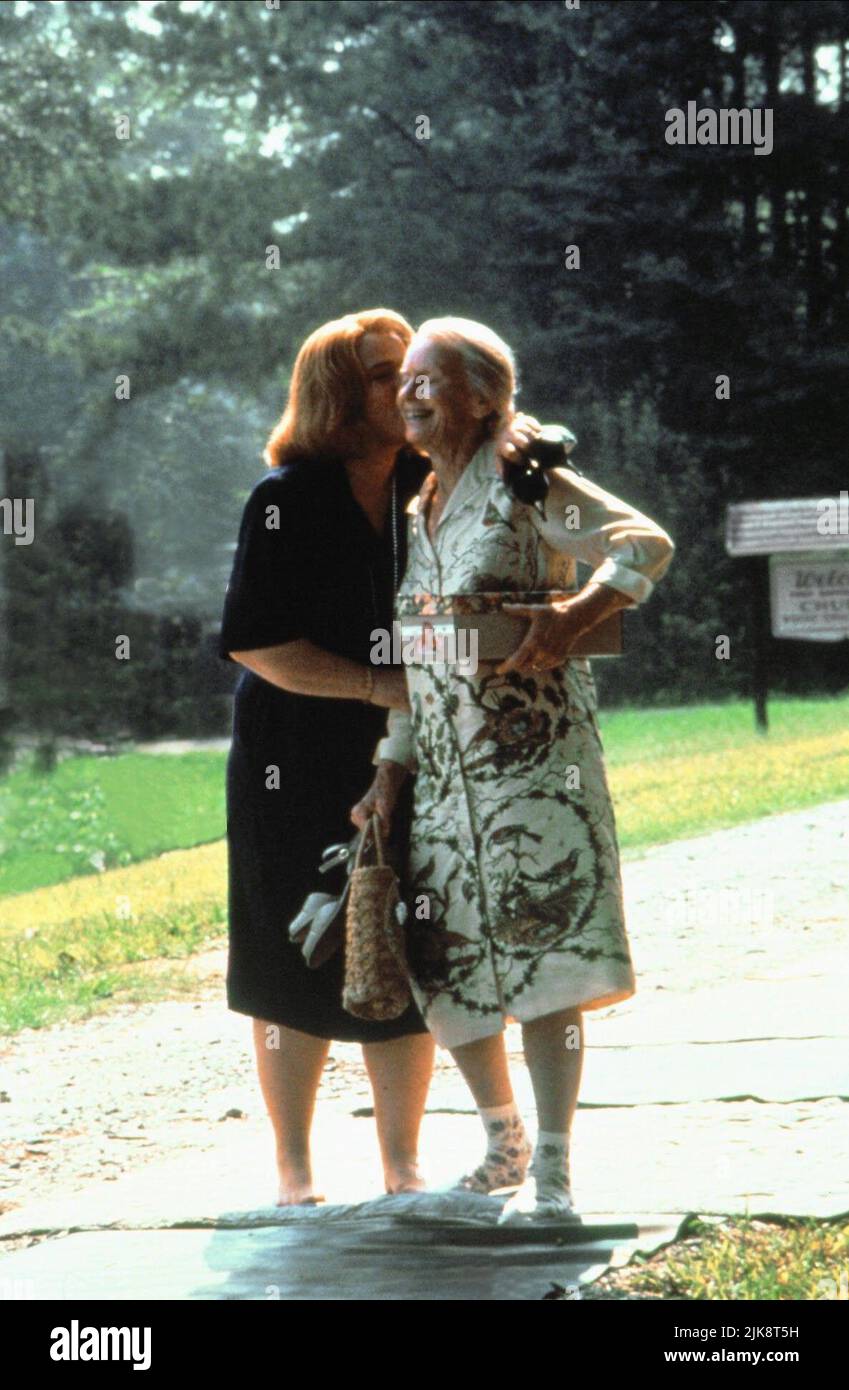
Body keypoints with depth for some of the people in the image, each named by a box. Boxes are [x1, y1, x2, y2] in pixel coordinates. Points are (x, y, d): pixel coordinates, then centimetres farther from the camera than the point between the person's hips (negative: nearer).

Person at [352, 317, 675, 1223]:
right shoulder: (416, 510, 16)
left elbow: (646, 544, -12)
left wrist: (576, 613, -28)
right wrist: (391, 769, 11)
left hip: (533, 764, -7)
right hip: (442, 775, 7)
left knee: (538, 957, -10)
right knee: (445, 969, 8)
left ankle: (550, 1173, -6)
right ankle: (503, 1143, 27)